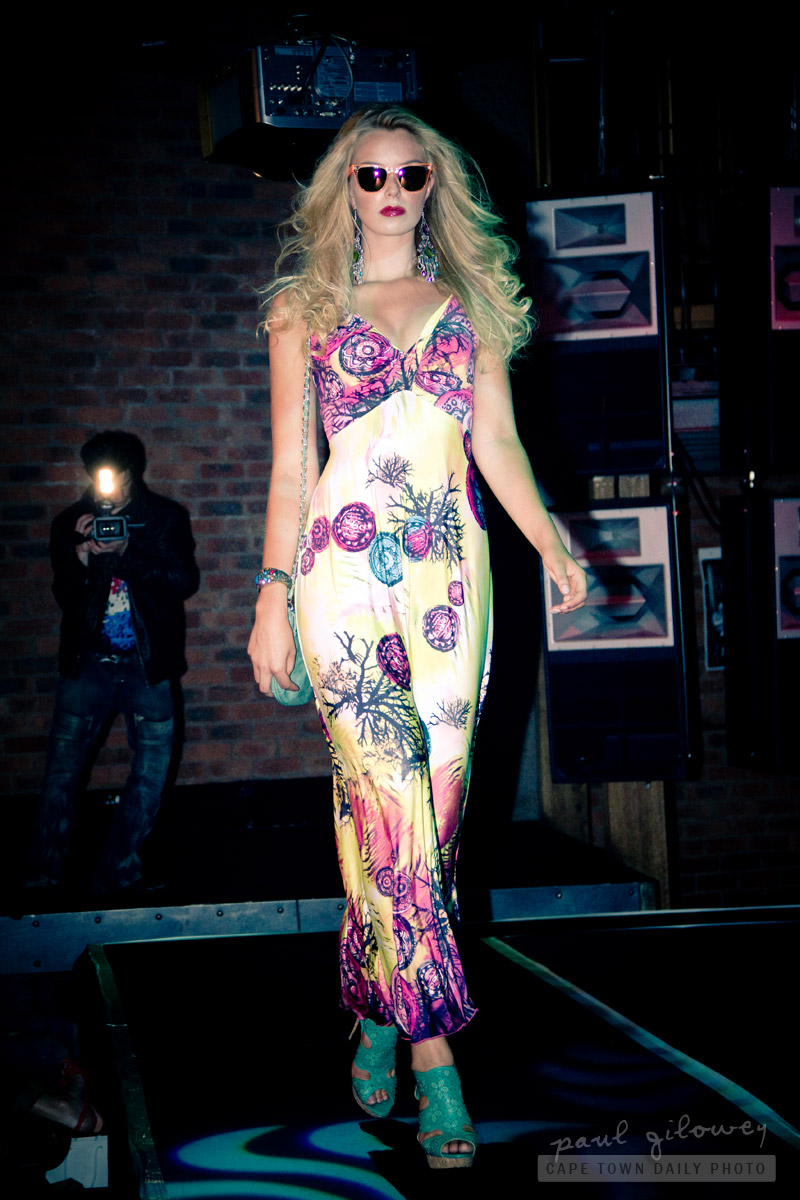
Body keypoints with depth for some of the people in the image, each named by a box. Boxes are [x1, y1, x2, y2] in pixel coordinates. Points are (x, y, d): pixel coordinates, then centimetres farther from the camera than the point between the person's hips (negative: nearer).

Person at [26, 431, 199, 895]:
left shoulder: (166, 518, 2)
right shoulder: (72, 522, 5)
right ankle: (44, 874, 4)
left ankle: (116, 870, 10)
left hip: (147, 665, 0)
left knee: (152, 770, -1)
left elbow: (185, 580, -8)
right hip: (88, 662, 0)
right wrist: (82, 554, -15)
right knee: (63, 765, -5)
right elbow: (65, 596, 4)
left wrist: (126, 551, -19)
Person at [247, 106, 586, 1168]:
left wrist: (552, 544, 0)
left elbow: (497, 441, 13)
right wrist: (272, 596, 2)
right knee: (389, 798, -13)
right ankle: (434, 1052, -11)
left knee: (439, 798, 0)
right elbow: (290, 463, 7)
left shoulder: (469, 302, 16)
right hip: (345, 566, -2)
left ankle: (377, 1010, 16)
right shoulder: (305, 308, 10)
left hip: (449, 567, 3)